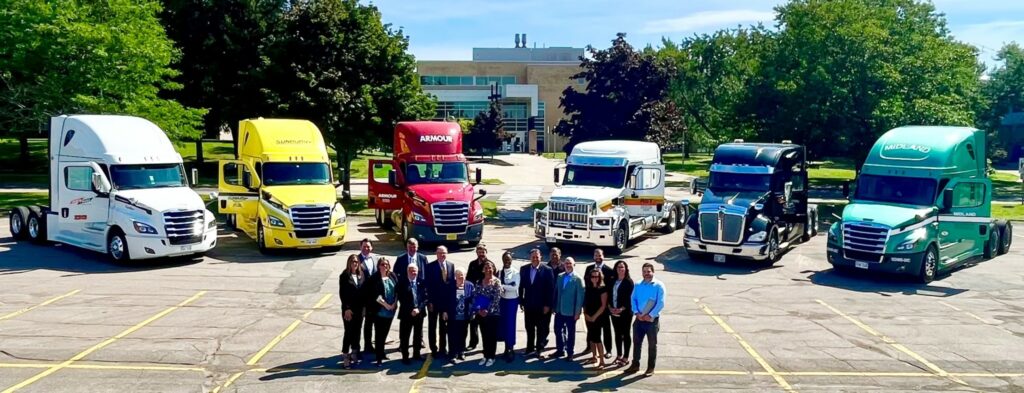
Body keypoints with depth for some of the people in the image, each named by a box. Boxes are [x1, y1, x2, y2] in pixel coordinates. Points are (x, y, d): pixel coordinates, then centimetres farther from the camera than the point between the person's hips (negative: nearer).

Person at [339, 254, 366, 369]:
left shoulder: (362, 275, 5)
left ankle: (355, 353, 21)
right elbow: (342, 294, -9)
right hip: (349, 309, -4)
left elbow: (364, 291, 7)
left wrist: (364, 306, 3)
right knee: (349, 332, -4)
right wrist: (347, 308, -14)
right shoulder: (344, 276, -6)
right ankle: (346, 357, 0)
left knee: (357, 331, 10)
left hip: (359, 308, 4)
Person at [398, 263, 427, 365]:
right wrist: (410, 310, -16)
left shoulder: (421, 283, 3)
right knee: (404, 336, 1)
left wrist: (418, 309, -14)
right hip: (406, 314, -3)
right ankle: (405, 356, 10)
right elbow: (401, 299, -9)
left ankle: (416, 354, 26)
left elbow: (425, 298, 0)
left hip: (419, 313, 3)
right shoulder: (402, 284, -5)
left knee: (418, 335, 13)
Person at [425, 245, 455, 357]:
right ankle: (434, 349, 17)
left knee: (444, 326, 13)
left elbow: (453, 282, 4)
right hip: (434, 301, -3)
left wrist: (453, 300, -2)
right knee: (432, 326, 8)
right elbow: (428, 285, -10)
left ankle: (443, 348, 23)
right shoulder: (430, 266, -9)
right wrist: (429, 301, -14)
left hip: (447, 301, 3)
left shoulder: (451, 265, 3)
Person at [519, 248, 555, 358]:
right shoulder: (524, 269, 3)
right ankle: (530, 348, 22)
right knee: (529, 328, 11)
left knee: (542, 328, 8)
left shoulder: (547, 270, -9)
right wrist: (521, 302, 2)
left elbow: (551, 289, -9)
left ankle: (539, 349, 21)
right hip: (529, 305, 3)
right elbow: (521, 286, 6)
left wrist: (548, 305, -11)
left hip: (542, 306, -3)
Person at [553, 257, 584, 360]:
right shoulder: (559, 277, 6)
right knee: (558, 330, 11)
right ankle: (560, 350, 27)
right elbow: (556, 292, 11)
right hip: (559, 310, 5)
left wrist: (577, 312, -13)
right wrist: (554, 307, 8)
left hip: (570, 311, -5)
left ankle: (570, 352, 19)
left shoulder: (578, 279, -9)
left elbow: (580, 297, -11)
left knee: (570, 333, 8)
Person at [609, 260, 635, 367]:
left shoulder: (629, 281, -8)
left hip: (625, 313, -6)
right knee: (617, 334, 13)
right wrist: (610, 307, -4)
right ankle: (619, 356, 23)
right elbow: (610, 294, 9)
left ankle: (626, 358, 10)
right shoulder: (613, 281, 9)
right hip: (614, 312, 6)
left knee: (625, 334, 3)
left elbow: (629, 298, -13)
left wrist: (622, 309, -18)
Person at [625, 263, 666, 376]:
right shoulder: (637, 285, 7)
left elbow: (661, 303, -13)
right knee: (636, 342, 12)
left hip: (652, 320, -4)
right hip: (639, 319, 4)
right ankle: (635, 365, 24)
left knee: (652, 344, 6)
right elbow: (633, 299, 4)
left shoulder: (659, 286, -7)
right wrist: (637, 313, -11)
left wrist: (650, 315, -17)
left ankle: (651, 368, 15)